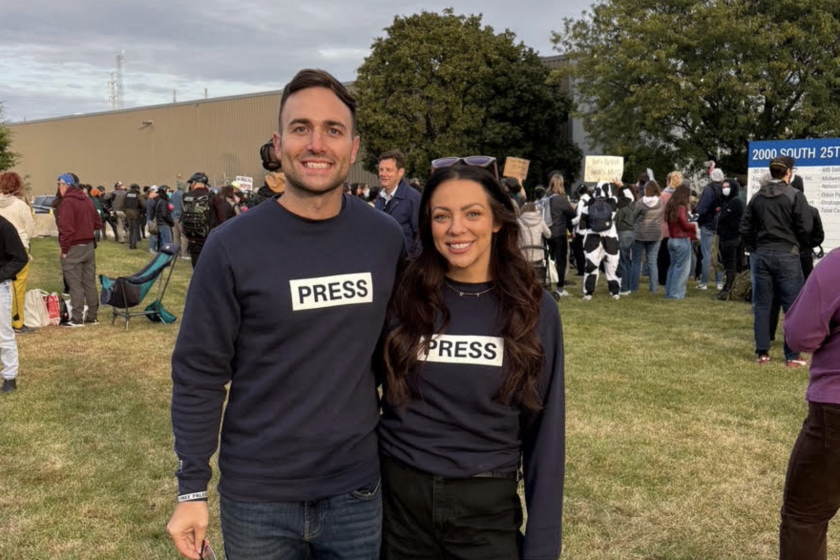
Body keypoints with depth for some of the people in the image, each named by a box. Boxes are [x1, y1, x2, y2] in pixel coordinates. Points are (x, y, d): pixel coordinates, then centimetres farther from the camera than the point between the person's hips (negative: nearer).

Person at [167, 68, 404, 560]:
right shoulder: (233, 246, -12)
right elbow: (199, 373, -7)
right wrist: (193, 488, -7)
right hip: (258, 498, -2)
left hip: (357, 491, 2)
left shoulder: (385, 238, -3)